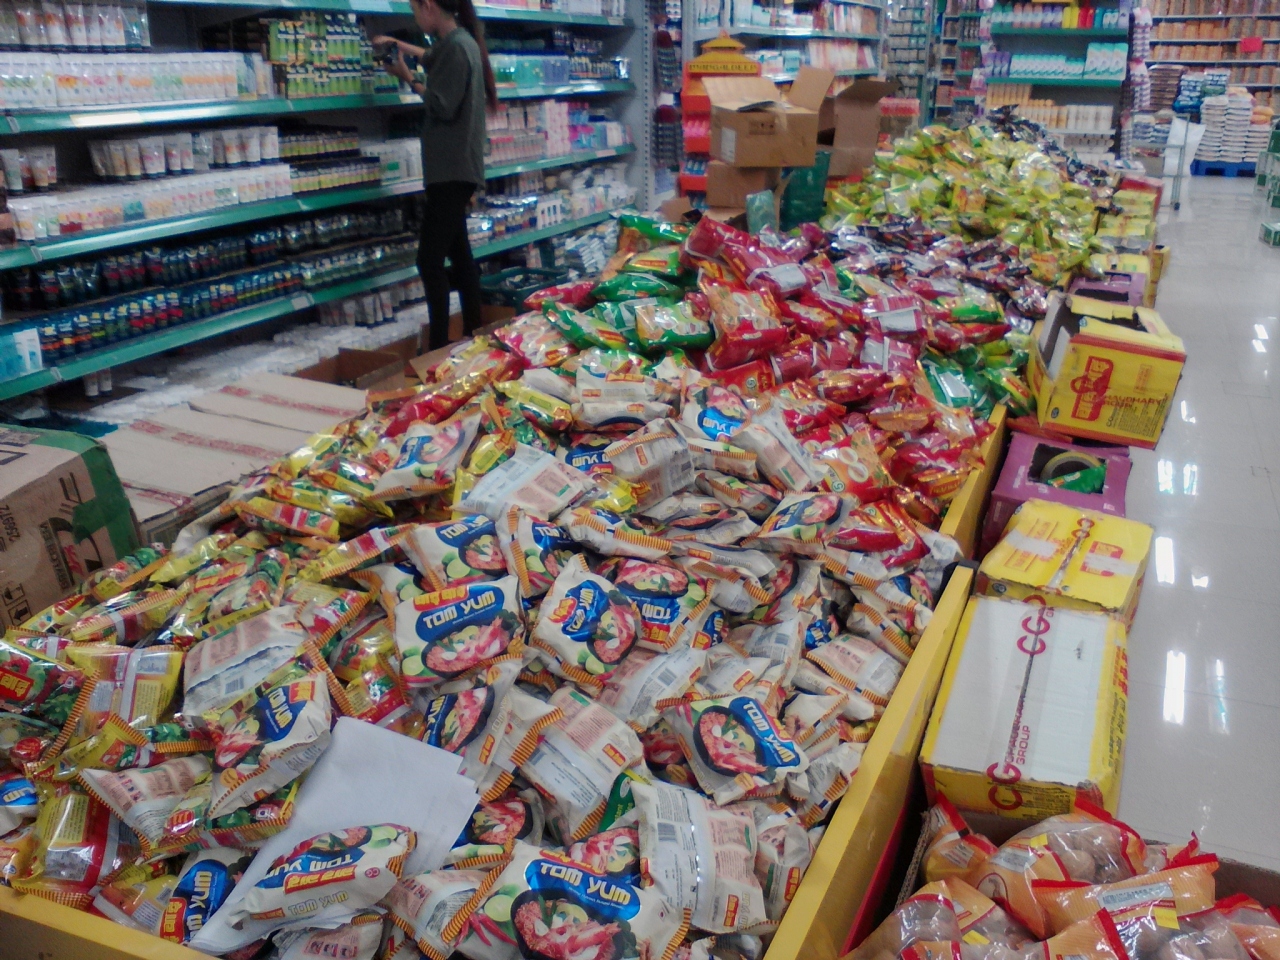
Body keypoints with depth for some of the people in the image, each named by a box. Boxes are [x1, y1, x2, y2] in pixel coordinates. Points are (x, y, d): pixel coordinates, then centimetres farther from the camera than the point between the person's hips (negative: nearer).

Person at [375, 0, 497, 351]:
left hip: (452, 168, -10)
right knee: (459, 254, 14)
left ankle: (440, 347, -11)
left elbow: (443, 107, -18)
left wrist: (408, 78, -7)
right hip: (455, 166, 10)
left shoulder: (456, 46, -15)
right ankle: (474, 336, 20)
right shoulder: (457, 42, 15)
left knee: (430, 260, -12)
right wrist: (400, 45, 42)